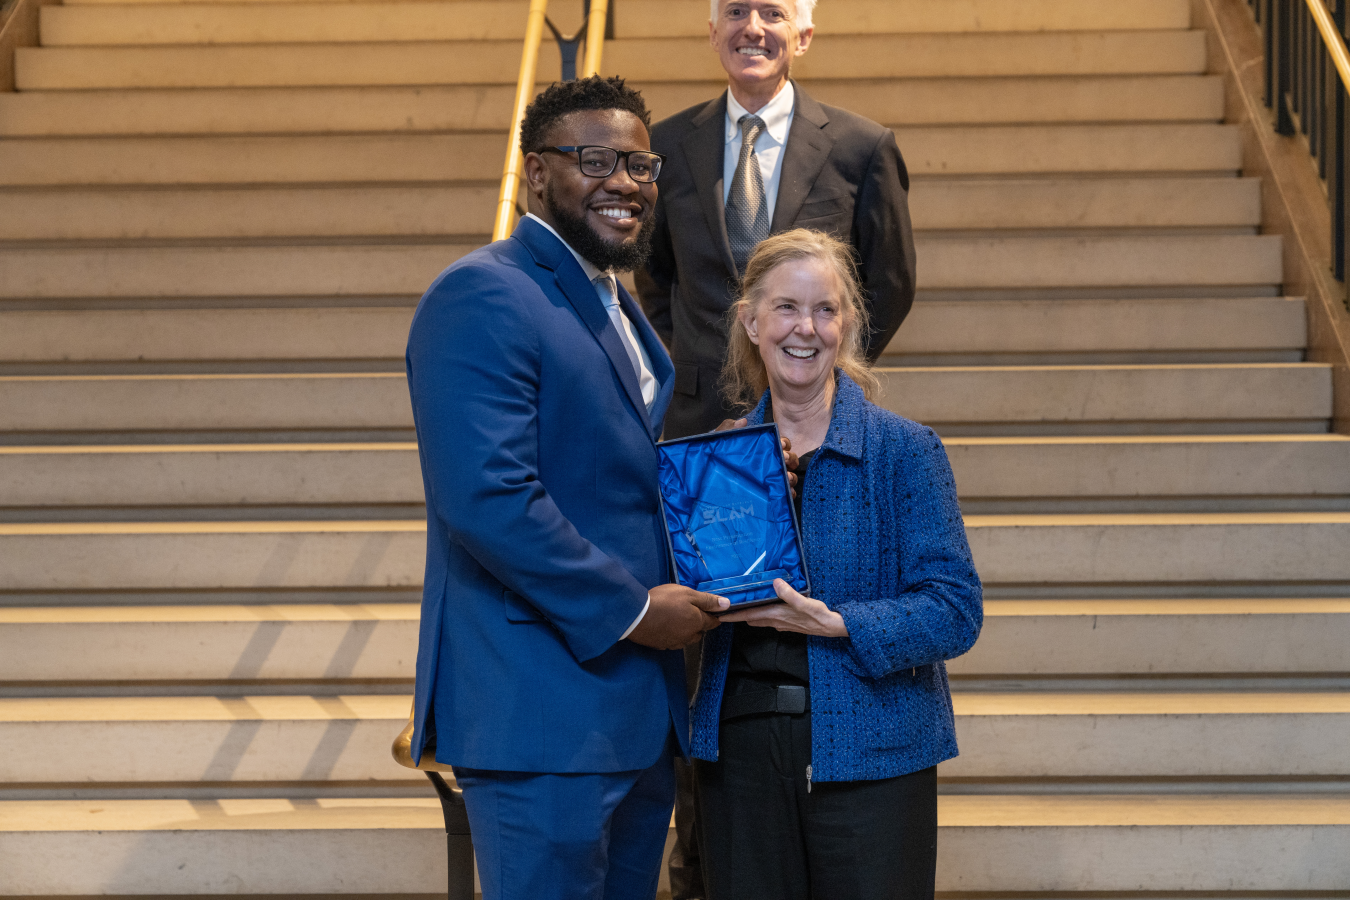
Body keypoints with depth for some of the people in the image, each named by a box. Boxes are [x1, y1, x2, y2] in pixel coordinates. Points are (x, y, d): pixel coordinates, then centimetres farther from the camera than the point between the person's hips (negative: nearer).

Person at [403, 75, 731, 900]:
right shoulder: (481, 298, -13)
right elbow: (486, 498, -23)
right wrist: (631, 608, -16)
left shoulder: (618, 310, 19)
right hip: (541, 716, -9)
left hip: (640, 715, 10)